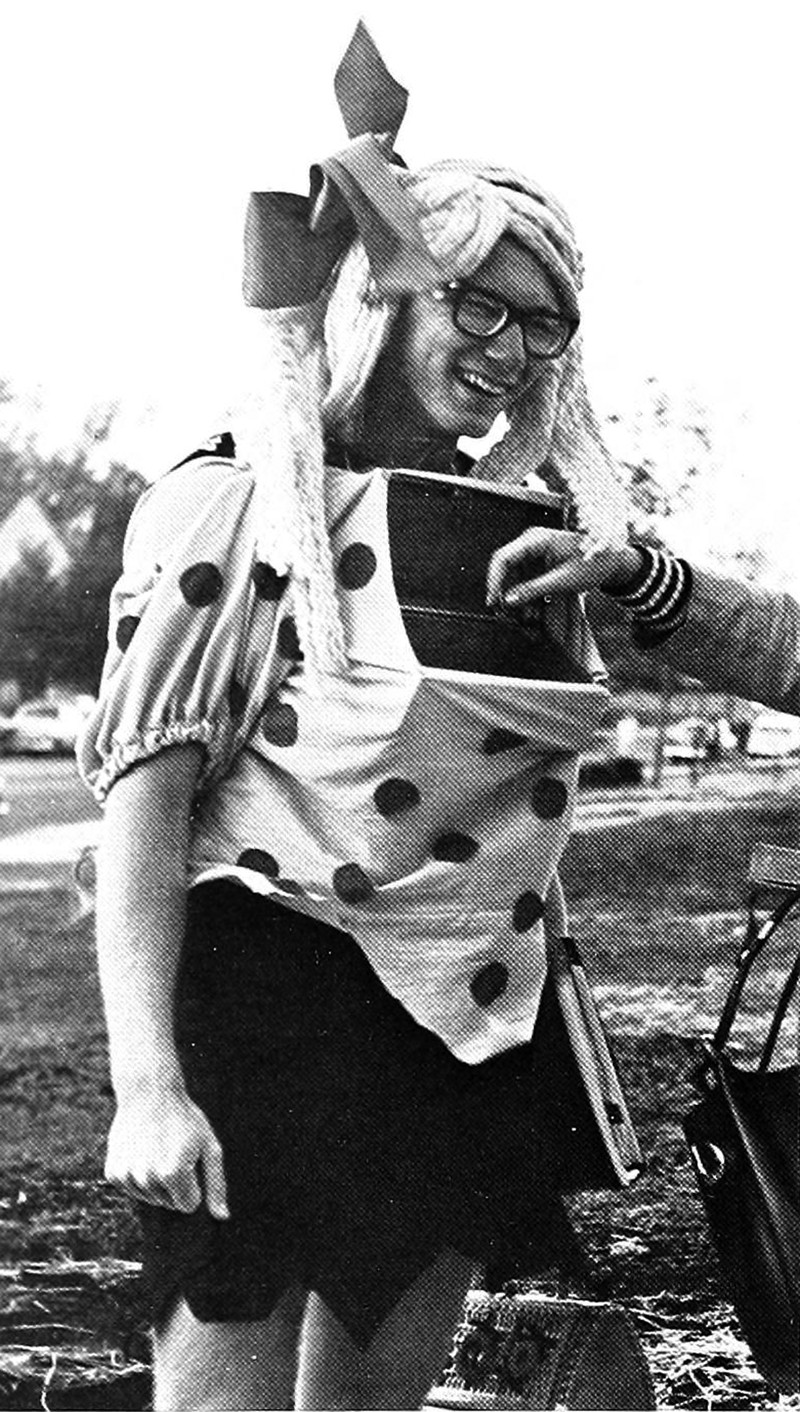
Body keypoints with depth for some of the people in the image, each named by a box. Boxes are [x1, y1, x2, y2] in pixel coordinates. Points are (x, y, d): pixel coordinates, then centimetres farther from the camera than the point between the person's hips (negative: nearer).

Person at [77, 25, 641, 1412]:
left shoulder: (523, 524, 11)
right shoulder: (241, 502, -8)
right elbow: (144, 784, -14)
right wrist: (145, 1079, -19)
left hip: (467, 1022, 7)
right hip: (272, 987, -6)